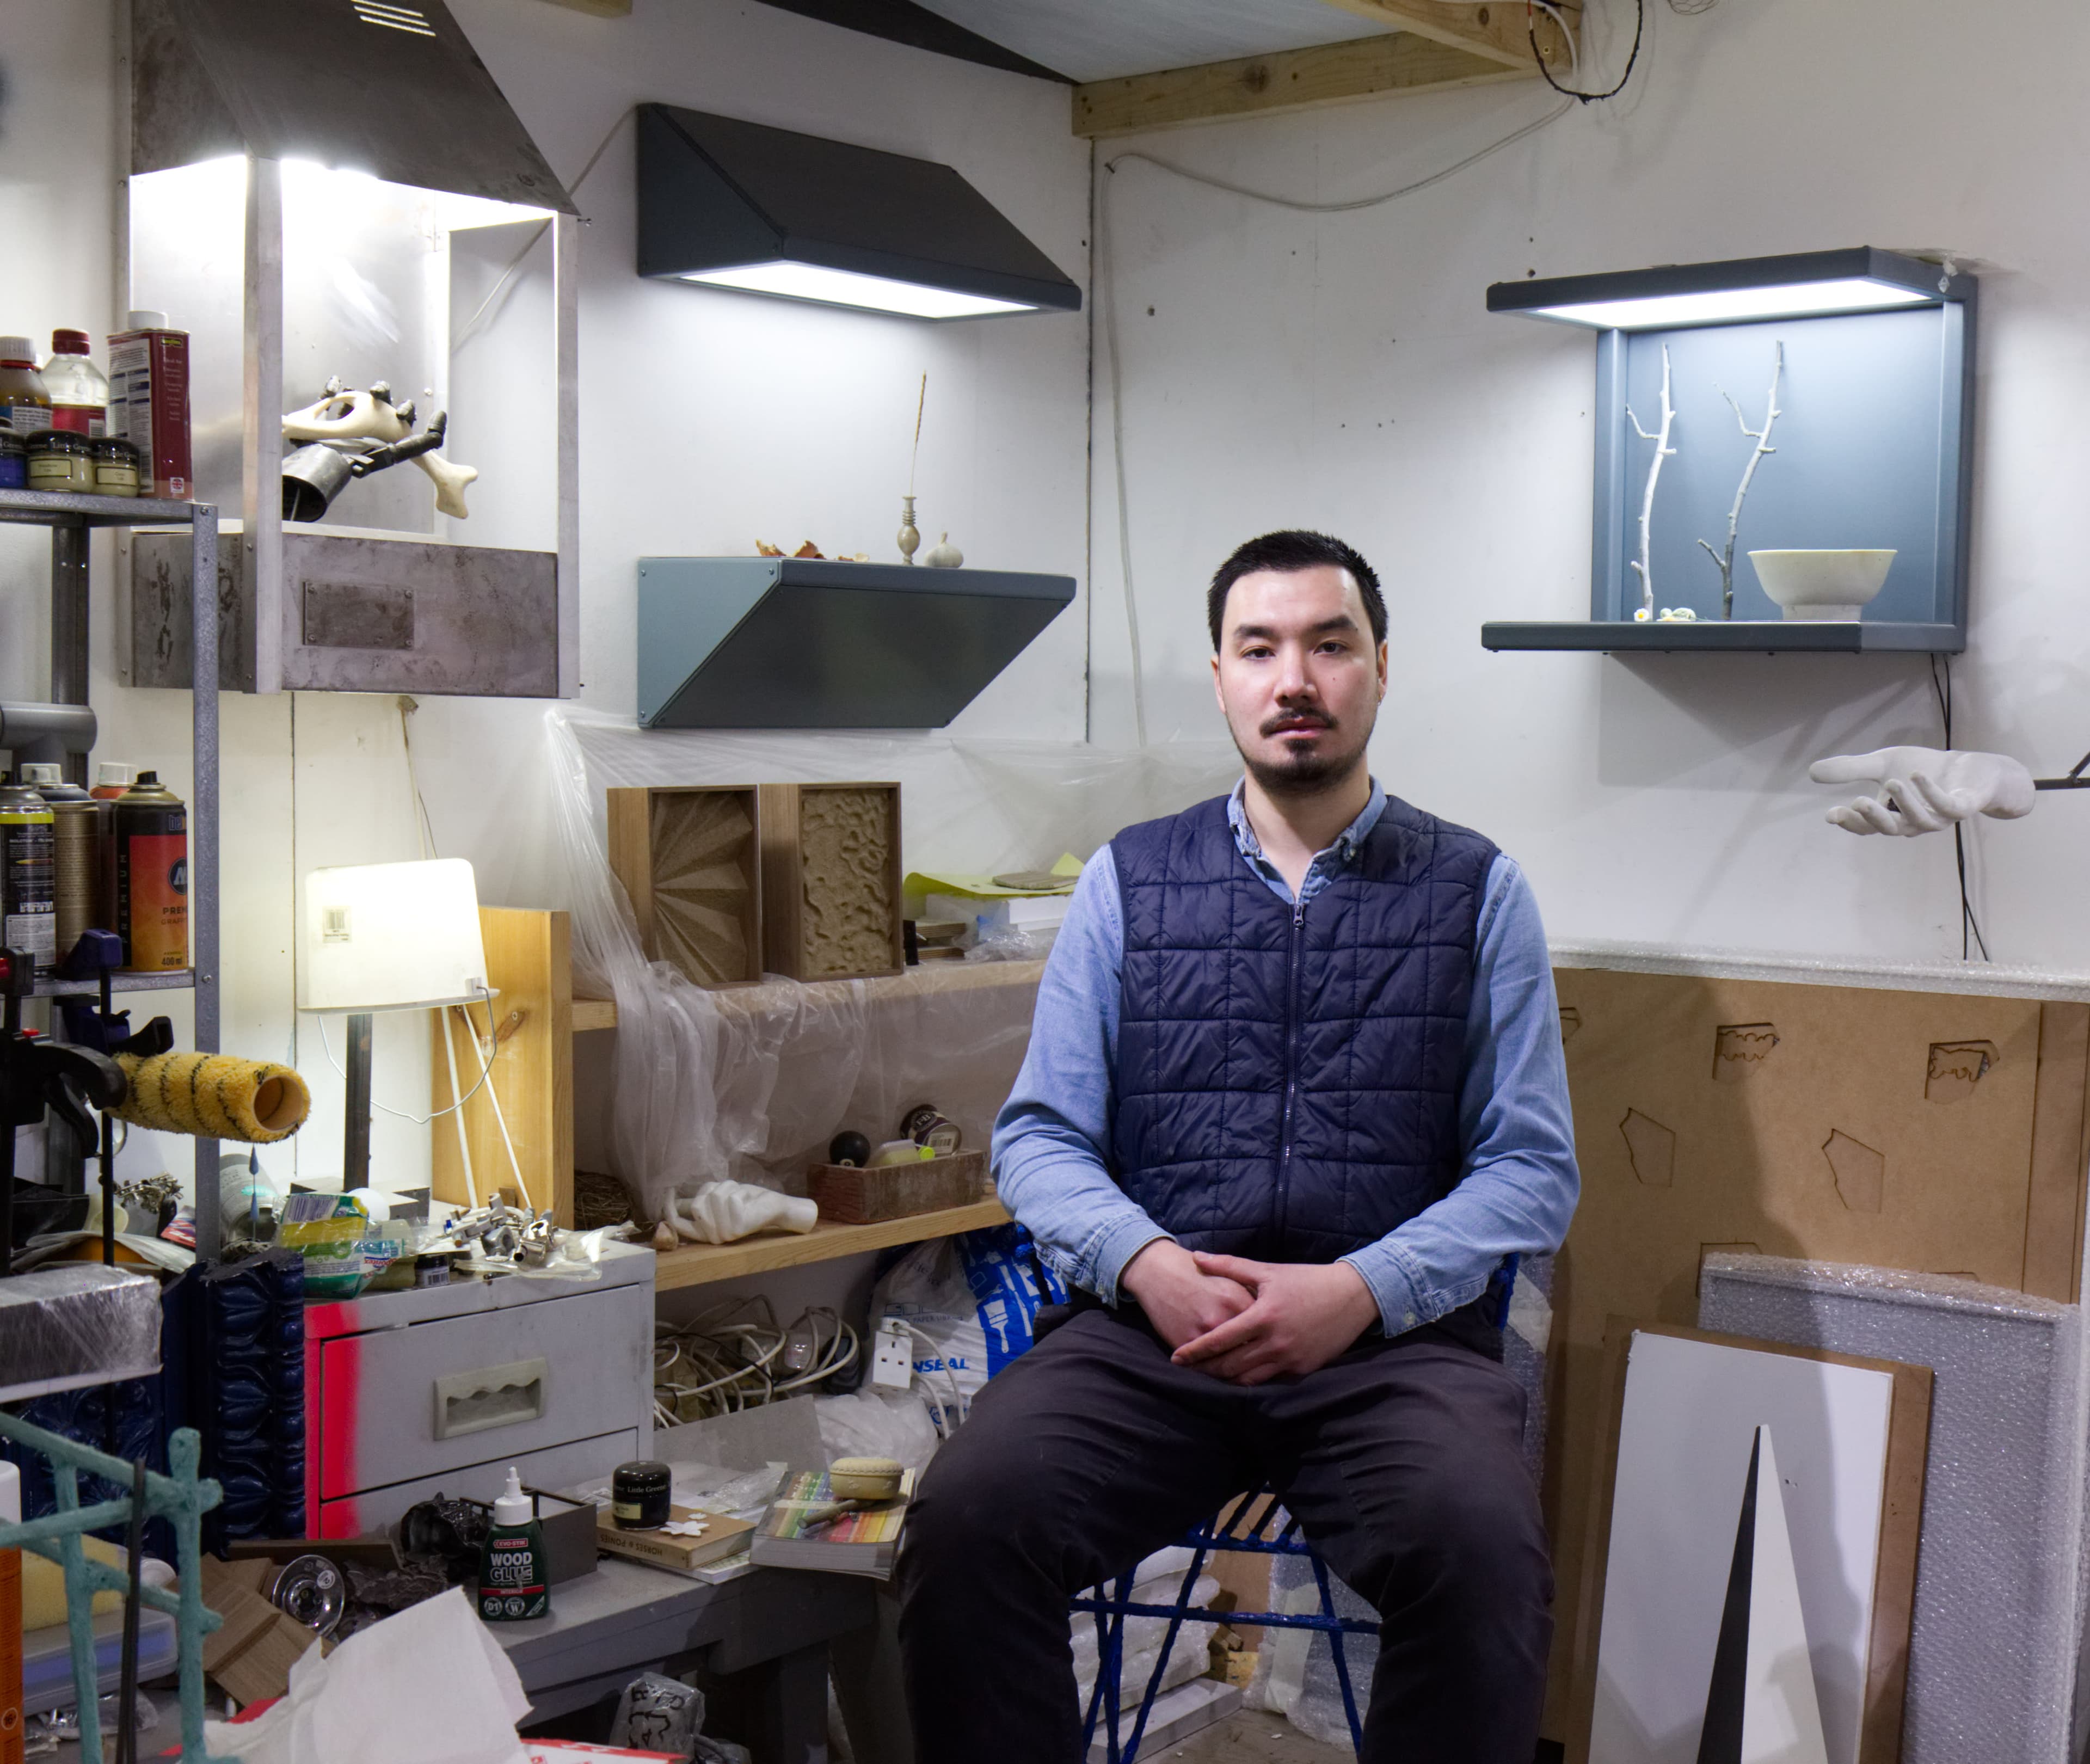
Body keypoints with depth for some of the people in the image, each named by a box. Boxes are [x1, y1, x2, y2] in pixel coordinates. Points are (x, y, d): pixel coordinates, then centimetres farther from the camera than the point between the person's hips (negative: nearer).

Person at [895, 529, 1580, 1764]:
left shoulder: (1476, 891, 11)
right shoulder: (1127, 883, 14)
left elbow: (1533, 1167, 5)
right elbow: (1042, 1138, 11)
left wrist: (1359, 1290, -12)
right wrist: (1146, 1264, -10)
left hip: (1396, 1339, -1)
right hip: (1151, 1332, 1)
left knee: (1483, 1550, -33)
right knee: (967, 1513, -28)